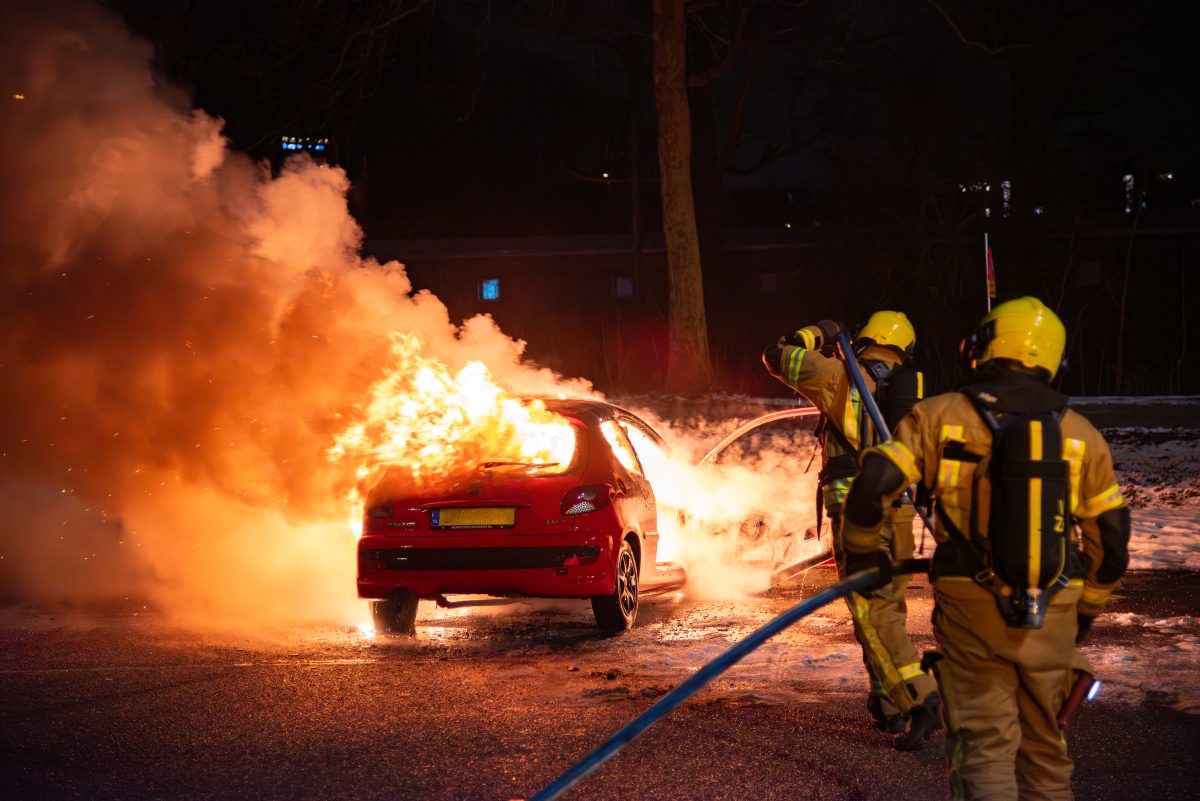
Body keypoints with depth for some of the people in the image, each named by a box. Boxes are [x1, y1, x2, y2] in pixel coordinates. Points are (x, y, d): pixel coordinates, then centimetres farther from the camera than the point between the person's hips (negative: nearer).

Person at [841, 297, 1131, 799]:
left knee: (986, 745, 1)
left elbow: (871, 487, -12)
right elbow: (1111, 542, 8)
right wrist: (1085, 611, 23)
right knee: (1044, 747, 17)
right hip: (1052, 620, 2)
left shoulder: (940, 417, -4)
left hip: (972, 612, -2)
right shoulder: (1082, 436, 4)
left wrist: (862, 553, 7)